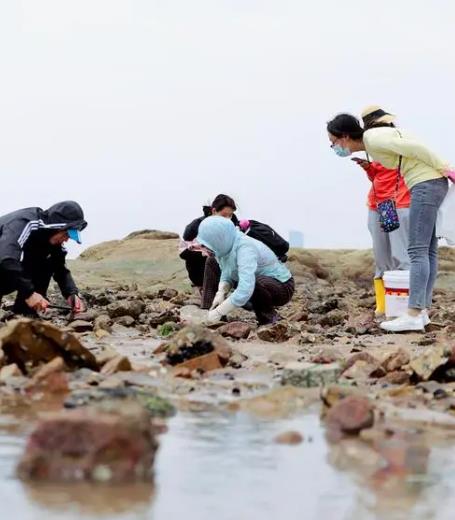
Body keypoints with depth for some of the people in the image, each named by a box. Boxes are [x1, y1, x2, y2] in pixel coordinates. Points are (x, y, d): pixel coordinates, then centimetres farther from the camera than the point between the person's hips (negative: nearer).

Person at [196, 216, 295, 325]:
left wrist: (218, 313, -35)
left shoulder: (245, 249, -31)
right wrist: (221, 293, -21)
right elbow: (226, 275, 0)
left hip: (283, 287, -9)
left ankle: (270, 320, -10)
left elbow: (245, 290, -41)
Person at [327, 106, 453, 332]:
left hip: (426, 184, -10)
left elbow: (414, 147, -18)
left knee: (417, 250, -12)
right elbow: (412, 146, 14)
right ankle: (422, 310, 12)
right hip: (430, 185, 10)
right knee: (428, 251, 9)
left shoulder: (373, 138, -13)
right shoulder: (374, 137, 15)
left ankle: (414, 315, -16)